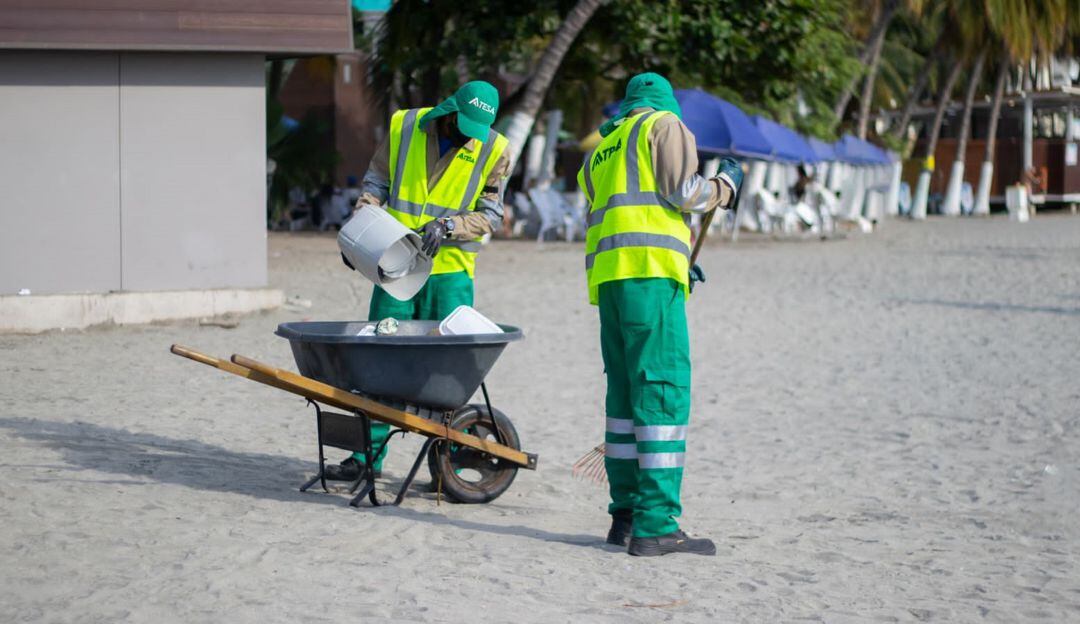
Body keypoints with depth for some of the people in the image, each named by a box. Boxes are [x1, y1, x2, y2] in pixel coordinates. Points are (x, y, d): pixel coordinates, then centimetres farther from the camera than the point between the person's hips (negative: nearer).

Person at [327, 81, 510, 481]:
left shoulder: (493, 150, -4)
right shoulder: (404, 126, 0)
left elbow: (490, 214, -5)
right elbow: (376, 182, 9)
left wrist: (447, 226, -22)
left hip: (450, 271, -2)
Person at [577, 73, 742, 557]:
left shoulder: (602, 151, 29)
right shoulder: (665, 125, 8)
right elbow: (682, 190, -6)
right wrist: (725, 186, 13)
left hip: (606, 276, 8)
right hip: (650, 271, -8)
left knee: (626, 392, 13)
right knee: (663, 391, -10)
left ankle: (626, 516, 14)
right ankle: (655, 525, -16)